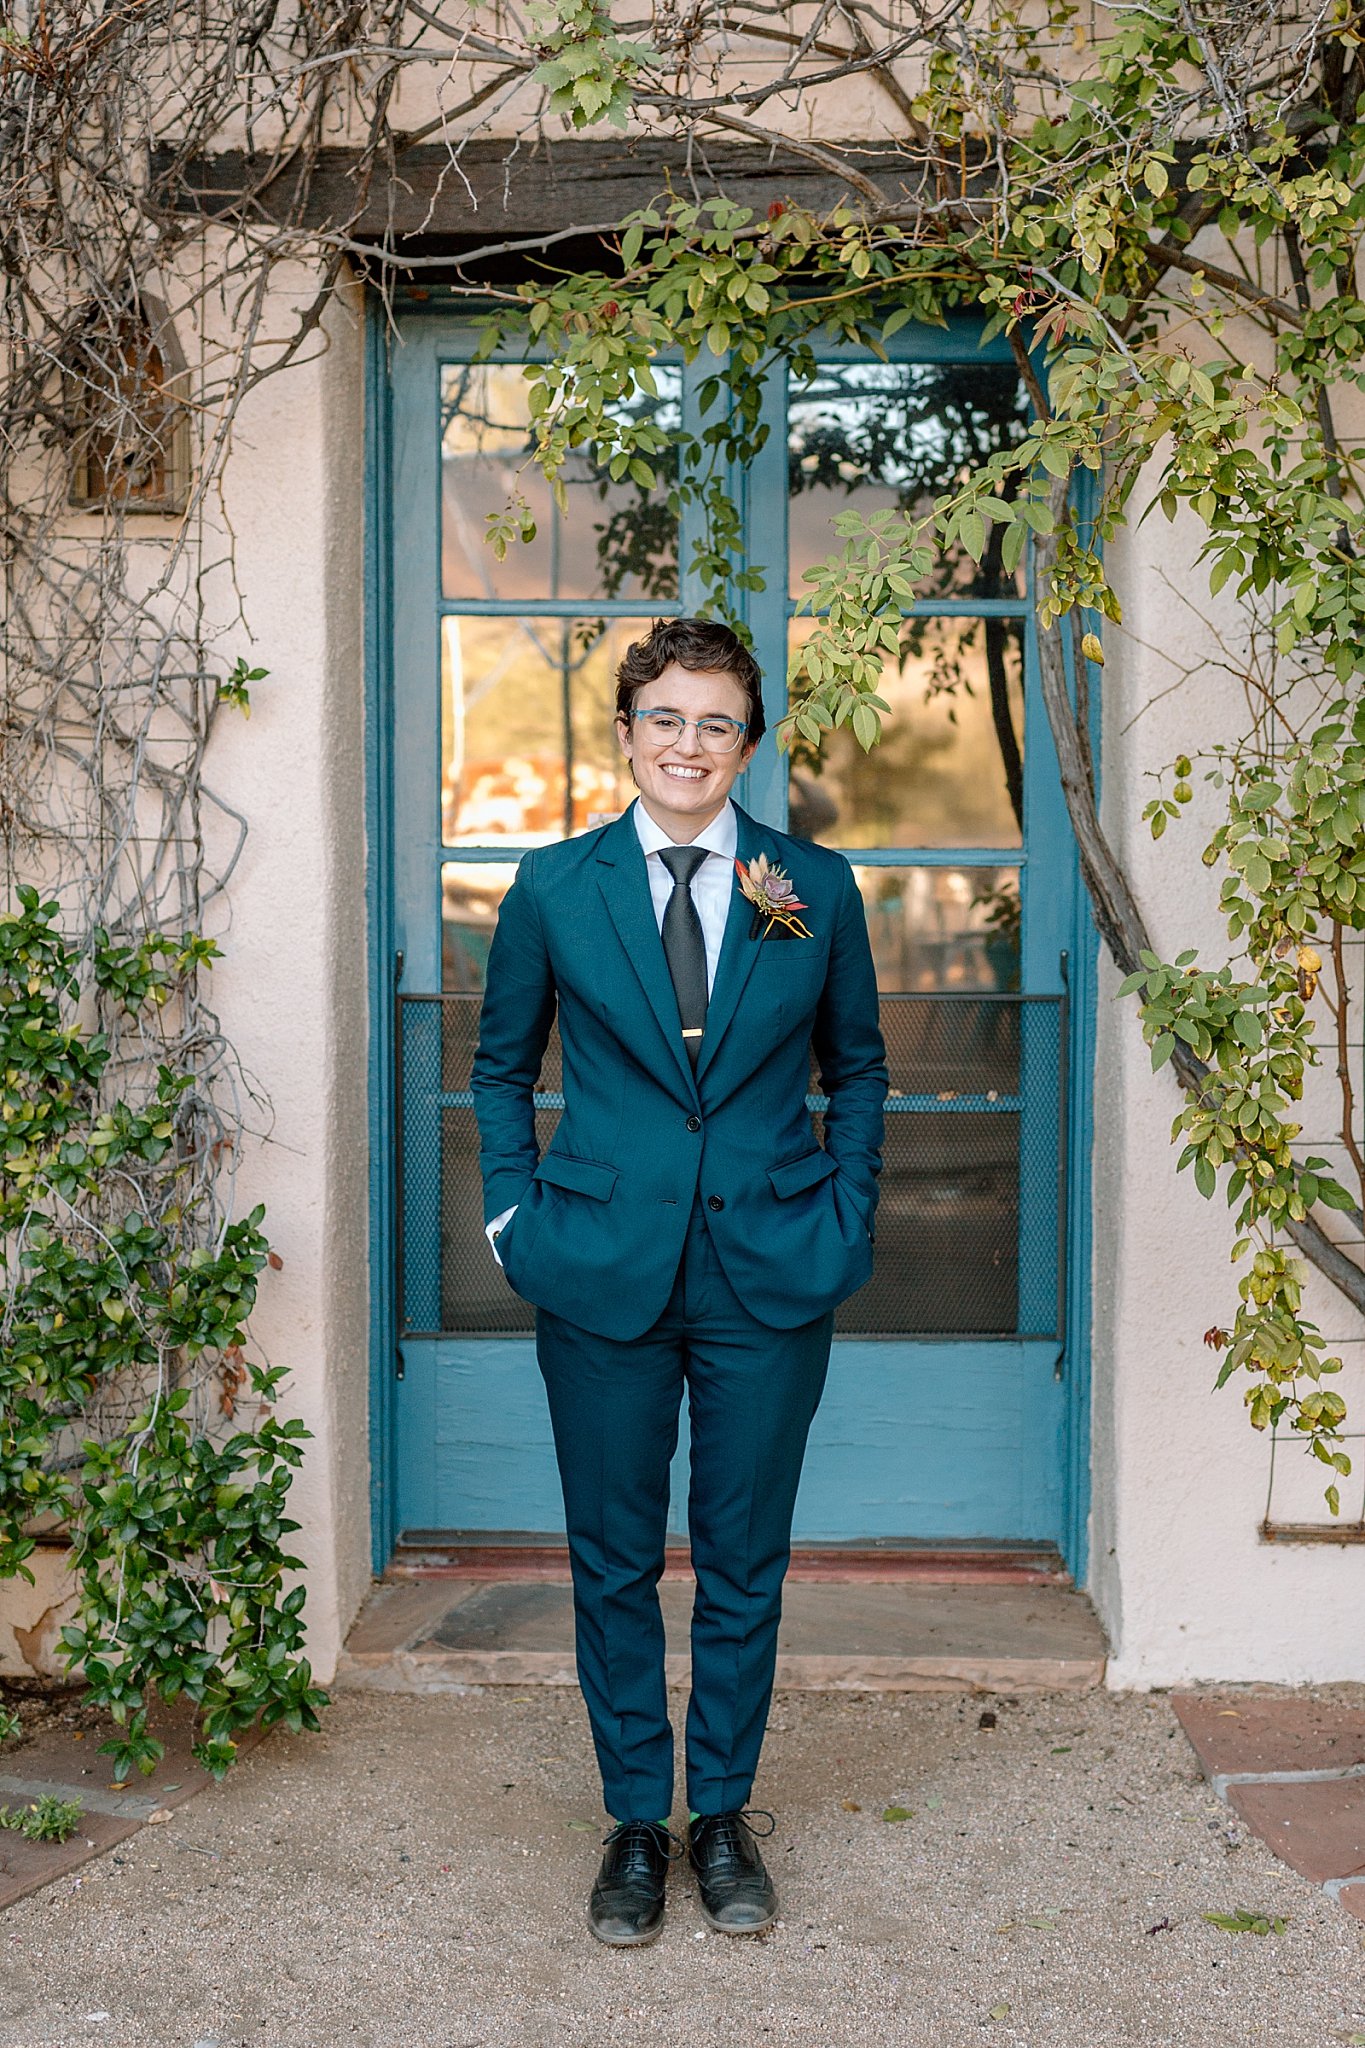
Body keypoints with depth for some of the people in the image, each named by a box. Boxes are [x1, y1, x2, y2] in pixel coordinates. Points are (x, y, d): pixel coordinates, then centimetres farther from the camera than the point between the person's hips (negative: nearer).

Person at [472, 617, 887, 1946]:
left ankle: (723, 1813, 29)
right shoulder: (553, 888, 1)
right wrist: (515, 1208, 2)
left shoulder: (817, 888, 2)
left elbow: (856, 1065, 13)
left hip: (771, 1272, 0)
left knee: (745, 1562, 10)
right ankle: (635, 1822, 27)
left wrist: (847, 1212, 3)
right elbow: (501, 1065, 12)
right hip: (605, 1272, 0)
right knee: (614, 1561, 9)